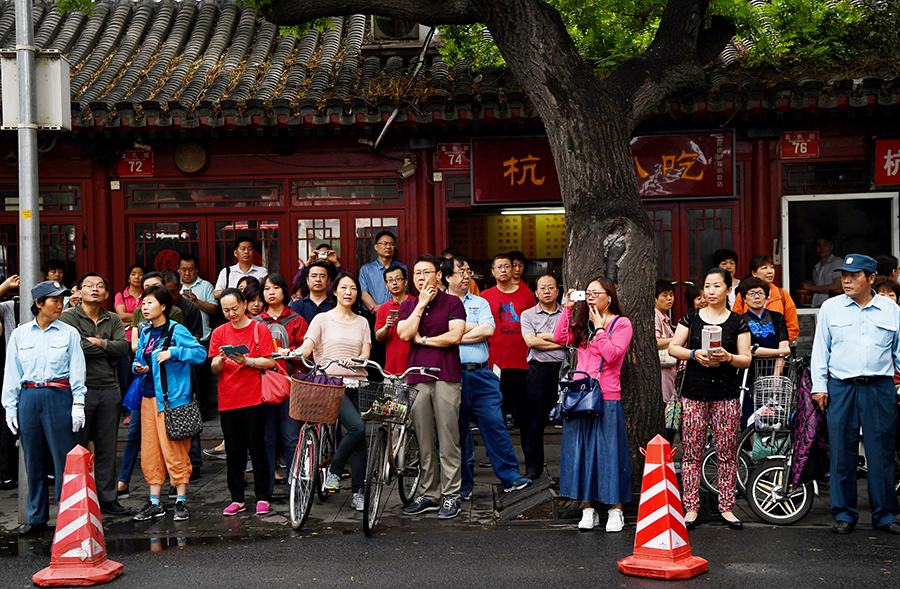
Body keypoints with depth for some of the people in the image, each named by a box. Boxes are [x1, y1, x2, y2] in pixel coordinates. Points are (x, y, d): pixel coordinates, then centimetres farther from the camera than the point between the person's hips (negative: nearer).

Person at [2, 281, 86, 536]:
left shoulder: (69, 333, 4)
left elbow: (77, 371, 2)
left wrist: (78, 404, -6)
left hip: (59, 396, -2)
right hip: (28, 397, 2)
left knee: (64, 458, -3)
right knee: (33, 460, 8)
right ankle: (37, 518, 18)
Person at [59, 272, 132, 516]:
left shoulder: (113, 320, 14)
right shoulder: (69, 317, 0)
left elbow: (124, 348, 1)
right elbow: (73, 347, -15)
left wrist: (98, 342, -9)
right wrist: (108, 352, -5)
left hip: (109, 389, 4)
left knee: (107, 448, 8)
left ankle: (107, 498, 16)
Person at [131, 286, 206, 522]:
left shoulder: (176, 330, -7)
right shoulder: (145, 333, 14)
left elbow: (200, 352, -14)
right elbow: (139, 358, 23)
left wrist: (172, 353, -21)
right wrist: (138, 367, 1)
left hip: (172, 398, -7)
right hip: (149, 397, 7)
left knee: (174, 451, -4)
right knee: (149, 451, 8)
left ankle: (181, 501, 6)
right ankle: (155, 502, 17)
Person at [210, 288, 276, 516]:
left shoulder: (259, 329, 2)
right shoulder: (219, 333, 11)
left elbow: (270, 362, -4)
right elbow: (214, 369, 7)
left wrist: (247, 361, -18)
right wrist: (221, 360, -14)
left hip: (253, 398, -3)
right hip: (227, 400, 3)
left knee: (257, 448, -1)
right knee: (233, 451, 6)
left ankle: (262, 498, 8)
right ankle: (237, 499, 14)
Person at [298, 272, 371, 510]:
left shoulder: (362, 322, 16)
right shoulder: (322, 319, 6)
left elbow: (366, 353, 7)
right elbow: (307, 346, -6)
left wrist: (355, 360, -16)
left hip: (356, 383, 4)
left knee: (360, 438, 0)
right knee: (357, 427, -24)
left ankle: (358, 493, 9)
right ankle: (333, 470, -2)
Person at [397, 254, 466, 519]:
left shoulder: (452, 302, 5)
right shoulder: (408, 306, 15)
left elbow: (455, 336, -8)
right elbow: (405, 333, -2)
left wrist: (422, 339, -1)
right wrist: (421, 304, -3)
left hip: (446, 376, -3)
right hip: (416, 378, 4)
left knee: (448, 438, -5)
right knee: (423, 441, 5)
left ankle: (451, 496, 1)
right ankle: (428, 495, 13)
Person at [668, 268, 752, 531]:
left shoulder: (738, 322, 7)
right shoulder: (691, 317, 8)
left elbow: (746, 359, 4)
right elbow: (673, 348, 7)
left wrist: (727, 357, -15)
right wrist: (694, 354, -11)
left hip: (727, 394, 0)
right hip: (694, 393, 0)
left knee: (727, 453, 1)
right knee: (691, 452, -1)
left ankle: (726, 506, 12)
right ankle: (691, 507, 6)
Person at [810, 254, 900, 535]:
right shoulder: (830, 308, 8)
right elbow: (820, 348, 9)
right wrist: (819, 386, 3)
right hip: (841, 388, 0)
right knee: (842, 452, 3)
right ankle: (843, 514, 13)